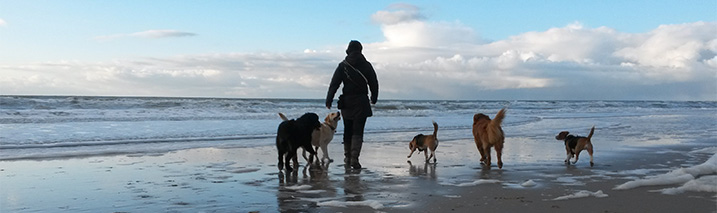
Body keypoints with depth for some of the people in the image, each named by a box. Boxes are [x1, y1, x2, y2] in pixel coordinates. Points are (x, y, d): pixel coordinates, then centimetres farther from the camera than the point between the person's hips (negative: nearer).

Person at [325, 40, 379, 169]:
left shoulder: (343, 66, 1)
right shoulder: (366, 65, 2)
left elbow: (334, 84, -3)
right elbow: (374, 83, 9)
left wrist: (329, 100, 0)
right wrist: (374, 99, 24)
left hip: (347, 102, 1)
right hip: (362, 102, -1)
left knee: (348, 131, 14)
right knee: (358, 131, -2)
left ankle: (347, 157, 21)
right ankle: (354, 158, -15)